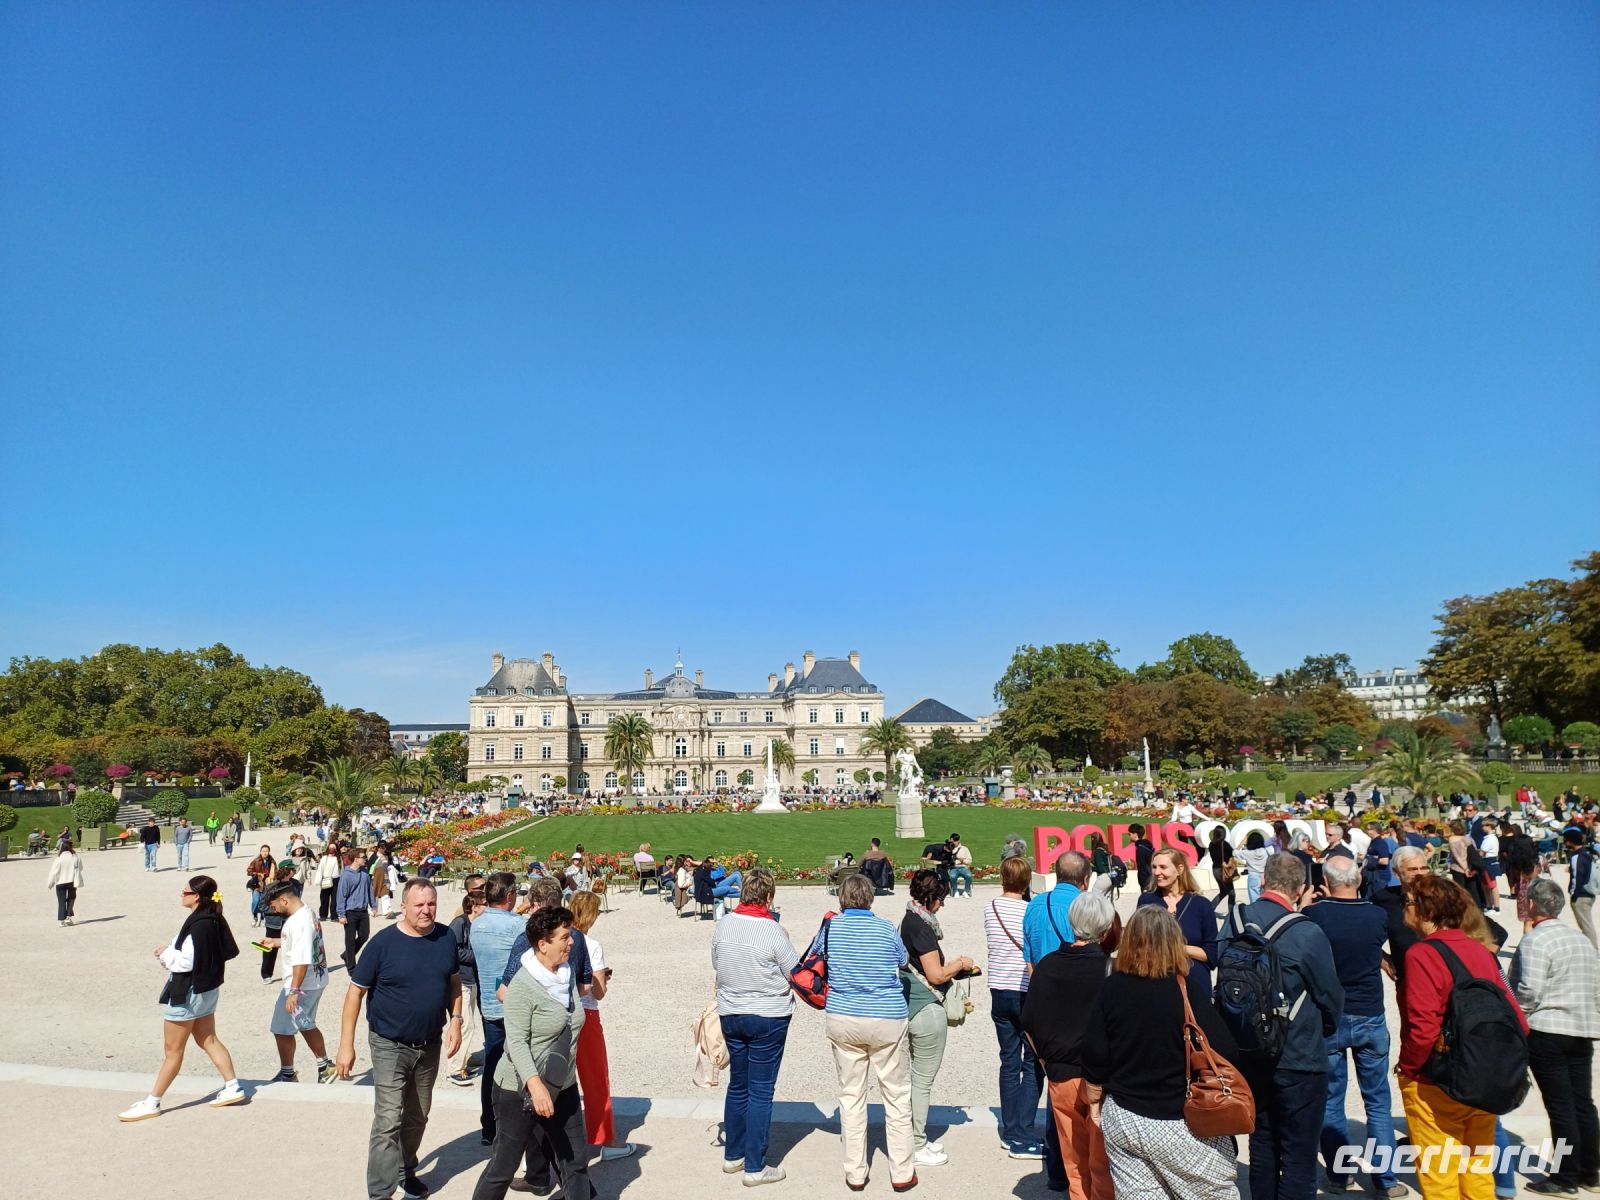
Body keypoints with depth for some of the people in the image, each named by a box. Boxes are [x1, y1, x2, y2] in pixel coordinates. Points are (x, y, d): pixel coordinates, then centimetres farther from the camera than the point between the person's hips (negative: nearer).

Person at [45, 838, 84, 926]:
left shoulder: (59, 858, -12)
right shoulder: (76, 856, -7)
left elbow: (54, 872, -6)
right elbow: (80, 868, 4)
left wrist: (49, 884, 5)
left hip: (60, 882, -2)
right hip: (72, 881, 2)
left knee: (61, 901, 6)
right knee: (71, 898, 22)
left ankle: (61, 920, 4)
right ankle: (68, 917, 13)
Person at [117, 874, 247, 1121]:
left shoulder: (199, 925, -24)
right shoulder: (214, 920, 5)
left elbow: (186, 962, -25)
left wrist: (165, 954, -8)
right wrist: (171, 952, 3)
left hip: (188, 993, -10)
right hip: (206, 989, 10)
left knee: (172, 1051, 3)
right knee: (208, 1040, 16)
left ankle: (152, 1103, 14)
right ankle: (233, 1088, 19)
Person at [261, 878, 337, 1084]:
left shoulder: (299, 923, -26)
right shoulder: (307, 912, 6)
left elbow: (301, 961, -30)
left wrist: (293, 992, -28)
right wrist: (275, 942, 24)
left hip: (302, 985, -10)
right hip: (316, 981, 10)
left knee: (281, 1029, 6)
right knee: (305, 1026, 22)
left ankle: (287, 1074, 20)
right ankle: (325, 1066, 30)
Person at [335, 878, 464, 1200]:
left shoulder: (446, 938, -5)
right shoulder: (383, 942, -16)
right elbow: (356, 991, -11)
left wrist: (455, 1020, -4)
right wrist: (346, 1045, -13)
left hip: (430, 1045, 4)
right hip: (390, 1045, -4)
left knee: (417, 1116, 19)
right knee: (388, 1120, -7)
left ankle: (406, 1171, 39)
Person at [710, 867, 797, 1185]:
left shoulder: (724, 924, -6)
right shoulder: (773, 930, -20)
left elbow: (716, 963, 8)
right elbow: (797, 974, -10)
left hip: (730, 1014, 5)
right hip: (768, 1018, -5)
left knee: (737, 1086, 19)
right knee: (761, 1092, 5)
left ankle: (732, 1155, 31)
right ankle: (755, 1168, 13)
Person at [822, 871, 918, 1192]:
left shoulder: (831, 927, -2)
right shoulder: (886, 929, -5)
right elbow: (904, 960, 12)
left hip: (842, 1019, 2)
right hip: (886, 1021, -2)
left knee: (850, 1095, 12)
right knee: (896, 1096, 9)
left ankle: (855, 1173, 18)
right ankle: (902, 1173, 16)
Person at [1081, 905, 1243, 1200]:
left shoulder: (1111, 988, -7)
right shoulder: (1188, 991, -16)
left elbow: (1094, 1055, -2)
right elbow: (1224, 1056, -15)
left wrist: (1095, 1102, 13)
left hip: (1122, 1119, 3)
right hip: (1181, 1124, -3)